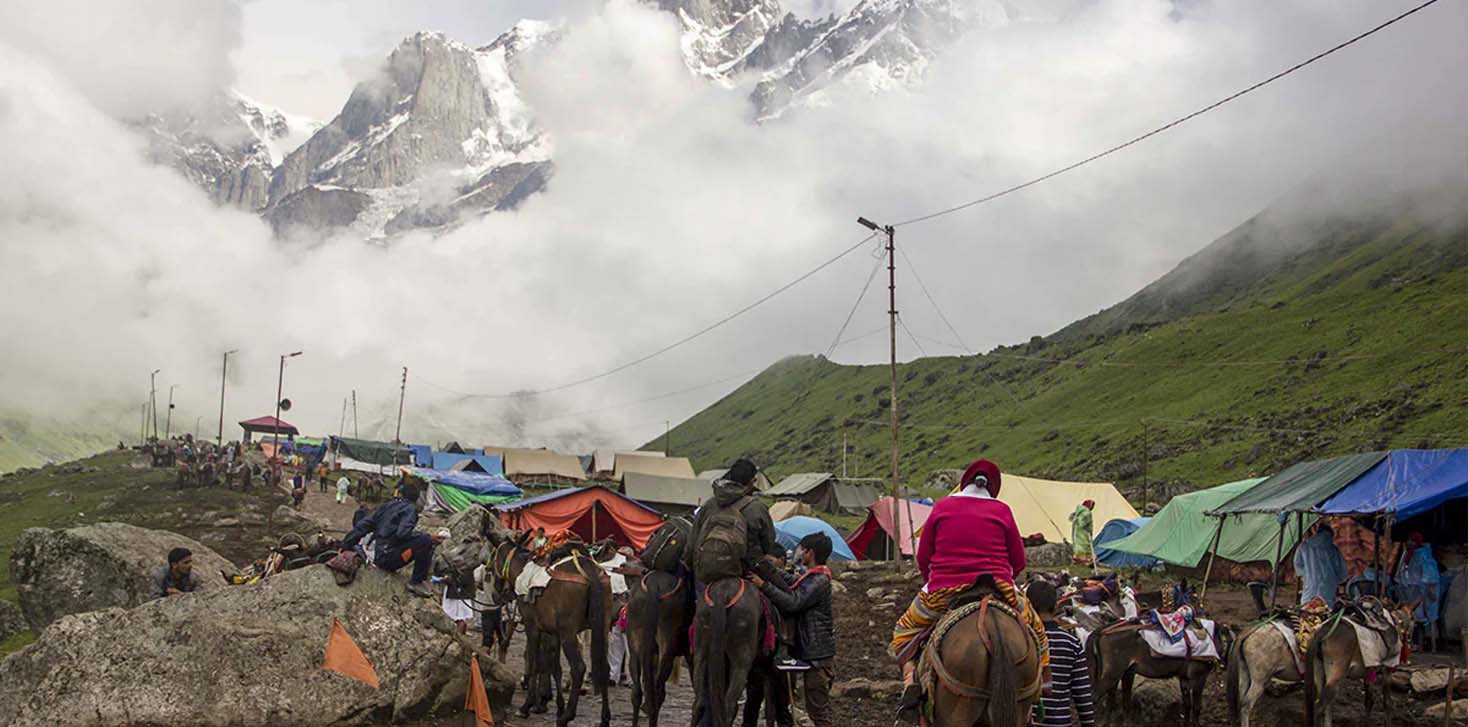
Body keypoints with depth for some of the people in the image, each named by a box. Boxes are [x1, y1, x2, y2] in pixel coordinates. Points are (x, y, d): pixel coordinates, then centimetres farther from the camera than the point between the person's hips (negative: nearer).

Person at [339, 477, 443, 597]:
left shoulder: (386, 506, 15)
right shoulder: (410, 508, -7)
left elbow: (362, 525, 14)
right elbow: (403, 533, -24)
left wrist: (345, 545, 20)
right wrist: (429, 537, -19)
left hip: (378, 558, 8)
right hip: (389, 557, -8)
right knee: (425, 541, -20)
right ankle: (416, 582, -14)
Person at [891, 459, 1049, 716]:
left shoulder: (942, 507, 7)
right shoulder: (1001, 511, 6)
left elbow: (923, 558, 8)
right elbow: (1018, 561, 9)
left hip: (941, 592, 0)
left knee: (903, 633, 20)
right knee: (1035, 629, 26)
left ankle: (911, 677, -5)